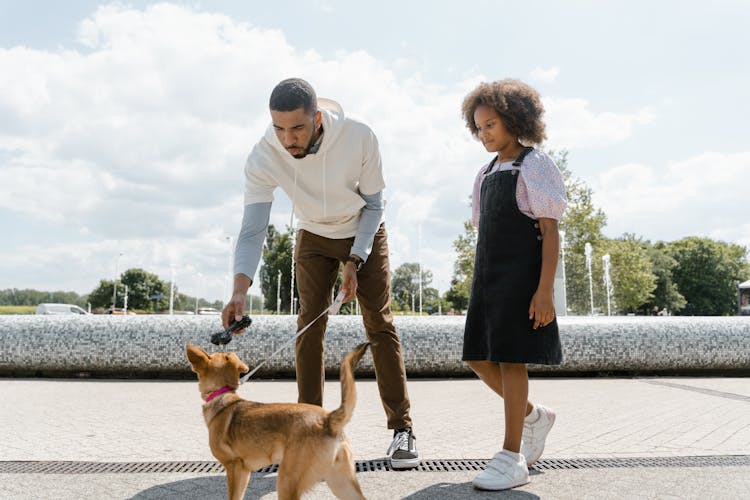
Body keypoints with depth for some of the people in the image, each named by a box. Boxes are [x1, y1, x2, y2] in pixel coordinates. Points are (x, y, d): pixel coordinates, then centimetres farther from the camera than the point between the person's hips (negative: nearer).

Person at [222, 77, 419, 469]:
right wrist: (239, 291, -45)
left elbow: (374, 205, -16)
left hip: (364, 234, -1)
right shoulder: (263, 158, -27)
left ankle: (402, 428, 0)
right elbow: (252, 229, -30)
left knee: (380, 324, -6)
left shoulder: (359, 137, -29)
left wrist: (354, 262, -22)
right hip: (313, 237, 2)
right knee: (309, 325, -5)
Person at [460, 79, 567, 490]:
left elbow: (550, 232, -9)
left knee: (510, 358, -7)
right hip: (487, 275, 8)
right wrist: (479, 287, 15)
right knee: (478, 357, 6)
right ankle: (533, 416, 29)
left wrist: (545, 290, -17)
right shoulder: (486, 174, 17)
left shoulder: (534, 165, -4)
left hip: (520, 276, -7)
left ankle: (511, 458, 3)